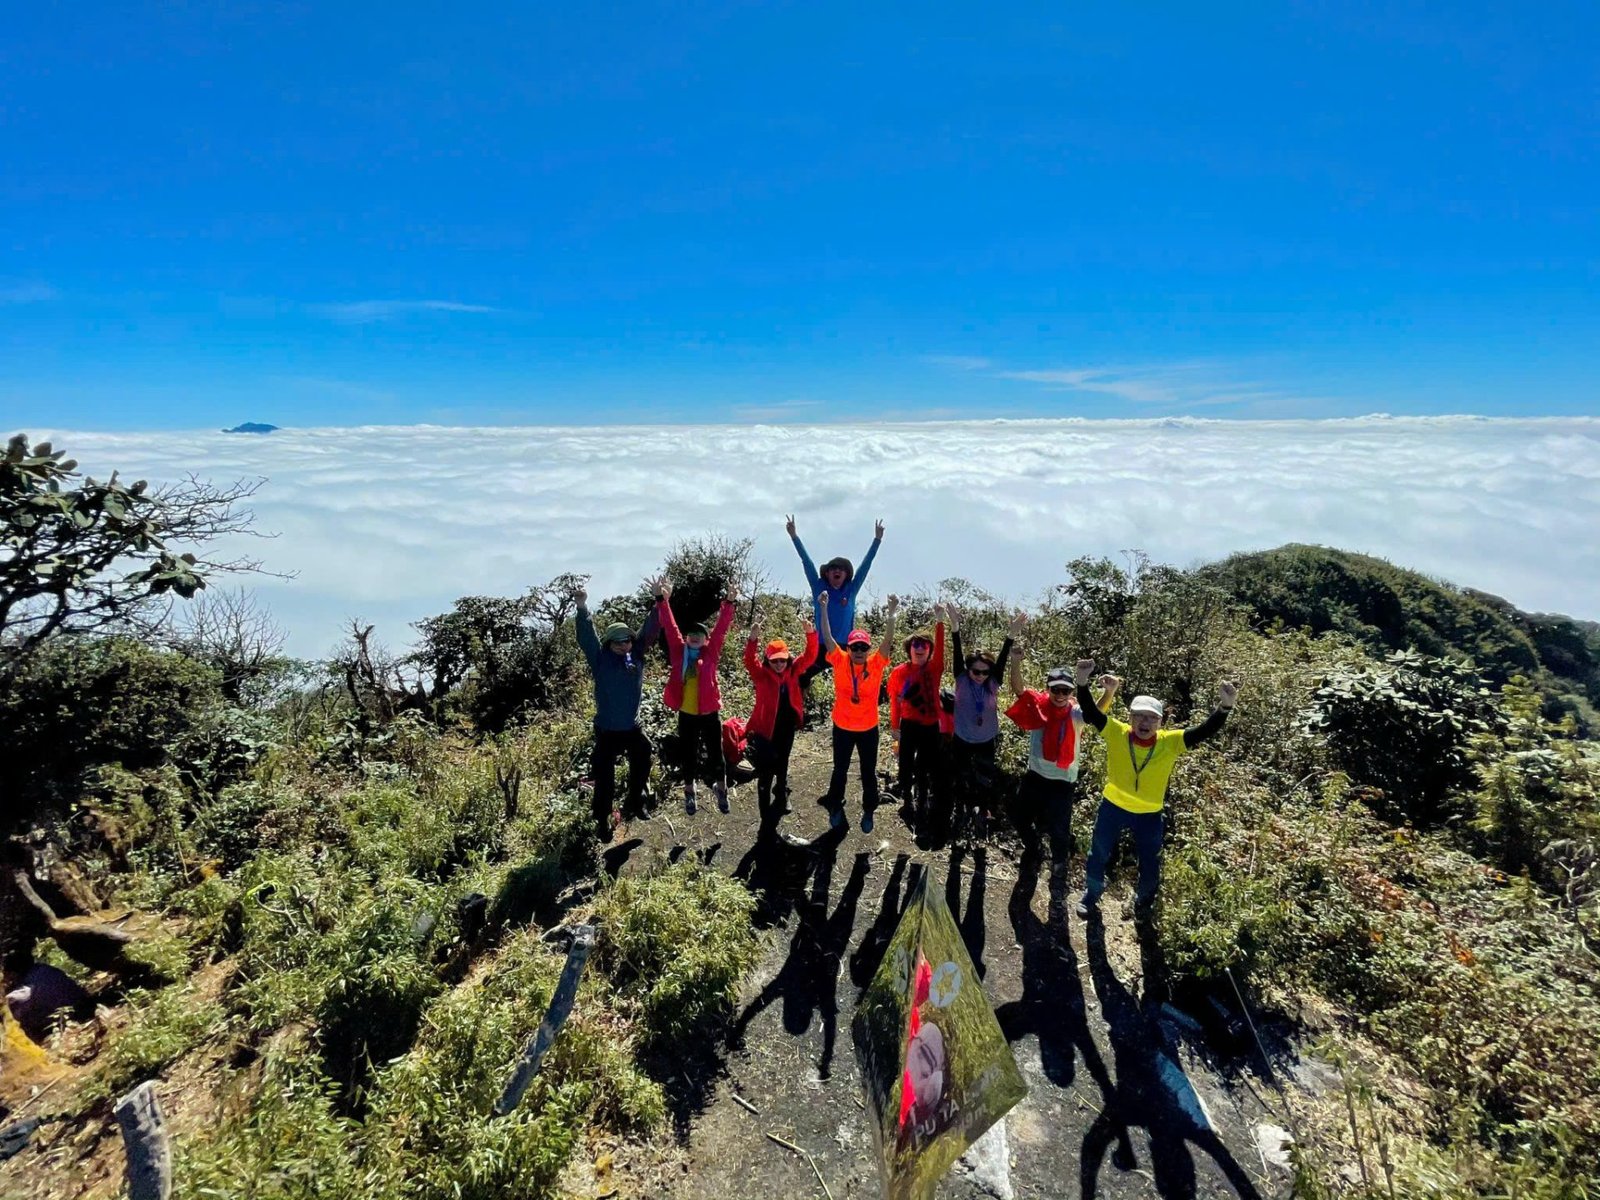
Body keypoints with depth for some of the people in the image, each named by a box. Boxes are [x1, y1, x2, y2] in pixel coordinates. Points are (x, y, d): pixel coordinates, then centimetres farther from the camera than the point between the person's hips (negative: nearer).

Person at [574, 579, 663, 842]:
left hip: (632, 727, 4)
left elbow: (649, 629, -5)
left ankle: (635, 804, 43)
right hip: (607, 730, -4)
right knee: (605, 778, 3)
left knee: (641, 766, 20)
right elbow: (586, 638, -24)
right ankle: (603, 820, 20)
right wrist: (582, 608, -39)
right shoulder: (600, 659, -11)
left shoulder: (637, 655, -3)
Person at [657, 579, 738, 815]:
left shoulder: (711, 652, -2)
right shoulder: (679, 651, 1)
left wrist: (728, 602, -21)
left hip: (710, 713, -1)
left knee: (715, 754, 10)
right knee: (689, 756, 14)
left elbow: (721, 628, -11)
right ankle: (689, 793, 32)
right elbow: (669, 626, -6)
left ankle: (721, 789, 31)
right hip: (687, 714, 1)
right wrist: (663, 600, -16)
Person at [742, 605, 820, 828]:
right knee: (765, 777, 0)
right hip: (765, 732, -4)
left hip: (786, 730, 4)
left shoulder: (792, 671, -3)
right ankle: (767, 822, 10)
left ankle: (780, 798, 53)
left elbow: (810, 655, -13)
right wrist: (754, 635, -49)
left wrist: (810, 631, -31)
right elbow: (749, 660, -31)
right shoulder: (761, 675, -13)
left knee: (782, 769, 24)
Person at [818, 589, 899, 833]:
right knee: (840, 770, 17)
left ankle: (868, 811, 34)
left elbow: (888, 641, -23)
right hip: (842, 727, 0)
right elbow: (827, 638, -22)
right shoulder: (840, 662, -13)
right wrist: (824, 609, -32)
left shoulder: (876, 664, -12)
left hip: (868, 728, 0)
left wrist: (892, 613, -35)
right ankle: (835, 808, 38)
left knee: (869, 772, 14)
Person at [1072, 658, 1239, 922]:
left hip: (1150, 815, 1)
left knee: (1150, 869, 17)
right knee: (1098, 857, 17)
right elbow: (1090, 713, -31)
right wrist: (1082, 683, -49)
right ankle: (1092, 895, 46)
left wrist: (1225, 706, -41)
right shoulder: (1116, 732, -21)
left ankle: (1143, 902, 50)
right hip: (1113, 807, 0)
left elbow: (1205, 731, -25)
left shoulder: (1170, 742, -18)